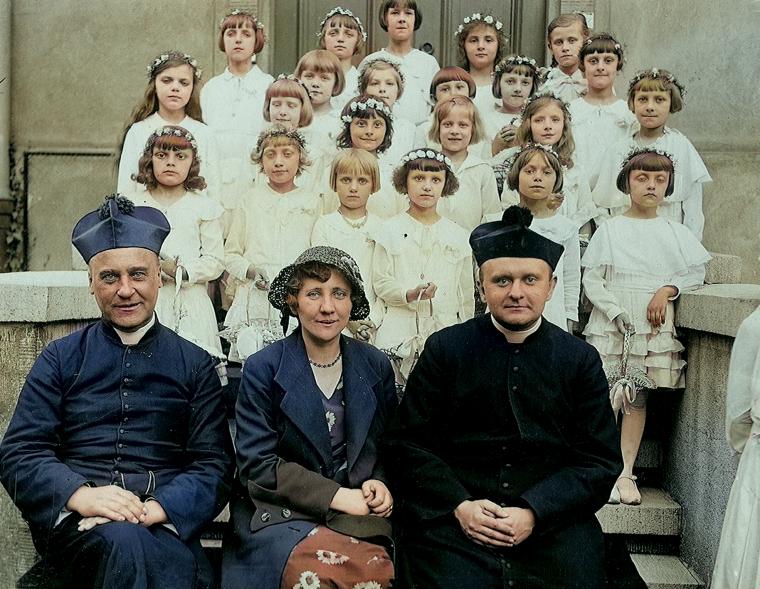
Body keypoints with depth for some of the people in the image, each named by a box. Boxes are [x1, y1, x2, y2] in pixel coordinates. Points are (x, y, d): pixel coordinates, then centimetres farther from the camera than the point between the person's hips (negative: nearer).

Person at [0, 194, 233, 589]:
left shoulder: (194, 364, 13)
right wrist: (81, 495, -16)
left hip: (165, 524, 0)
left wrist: (156, 508, -15)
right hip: (75, 522, 0)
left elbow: (214, 466, 6)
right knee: (124, 542, -36)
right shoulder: (60, 359, 14)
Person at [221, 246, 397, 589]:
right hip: (278, 514, -2)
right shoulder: (263, 369, -2)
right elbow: (256, 466, -6)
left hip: (356, 514, 3)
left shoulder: (375, 368, 8)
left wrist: (379, 485, -5)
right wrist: (336, 495, -14)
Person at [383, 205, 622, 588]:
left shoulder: (580, 360, 8)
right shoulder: (444, 349, 6)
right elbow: (407, 443, 5)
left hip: (553, 522, 2)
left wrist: (534, 512, -9)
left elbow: (599, 462, 5)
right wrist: (459, 506, -10)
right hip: (453, 517, -1)